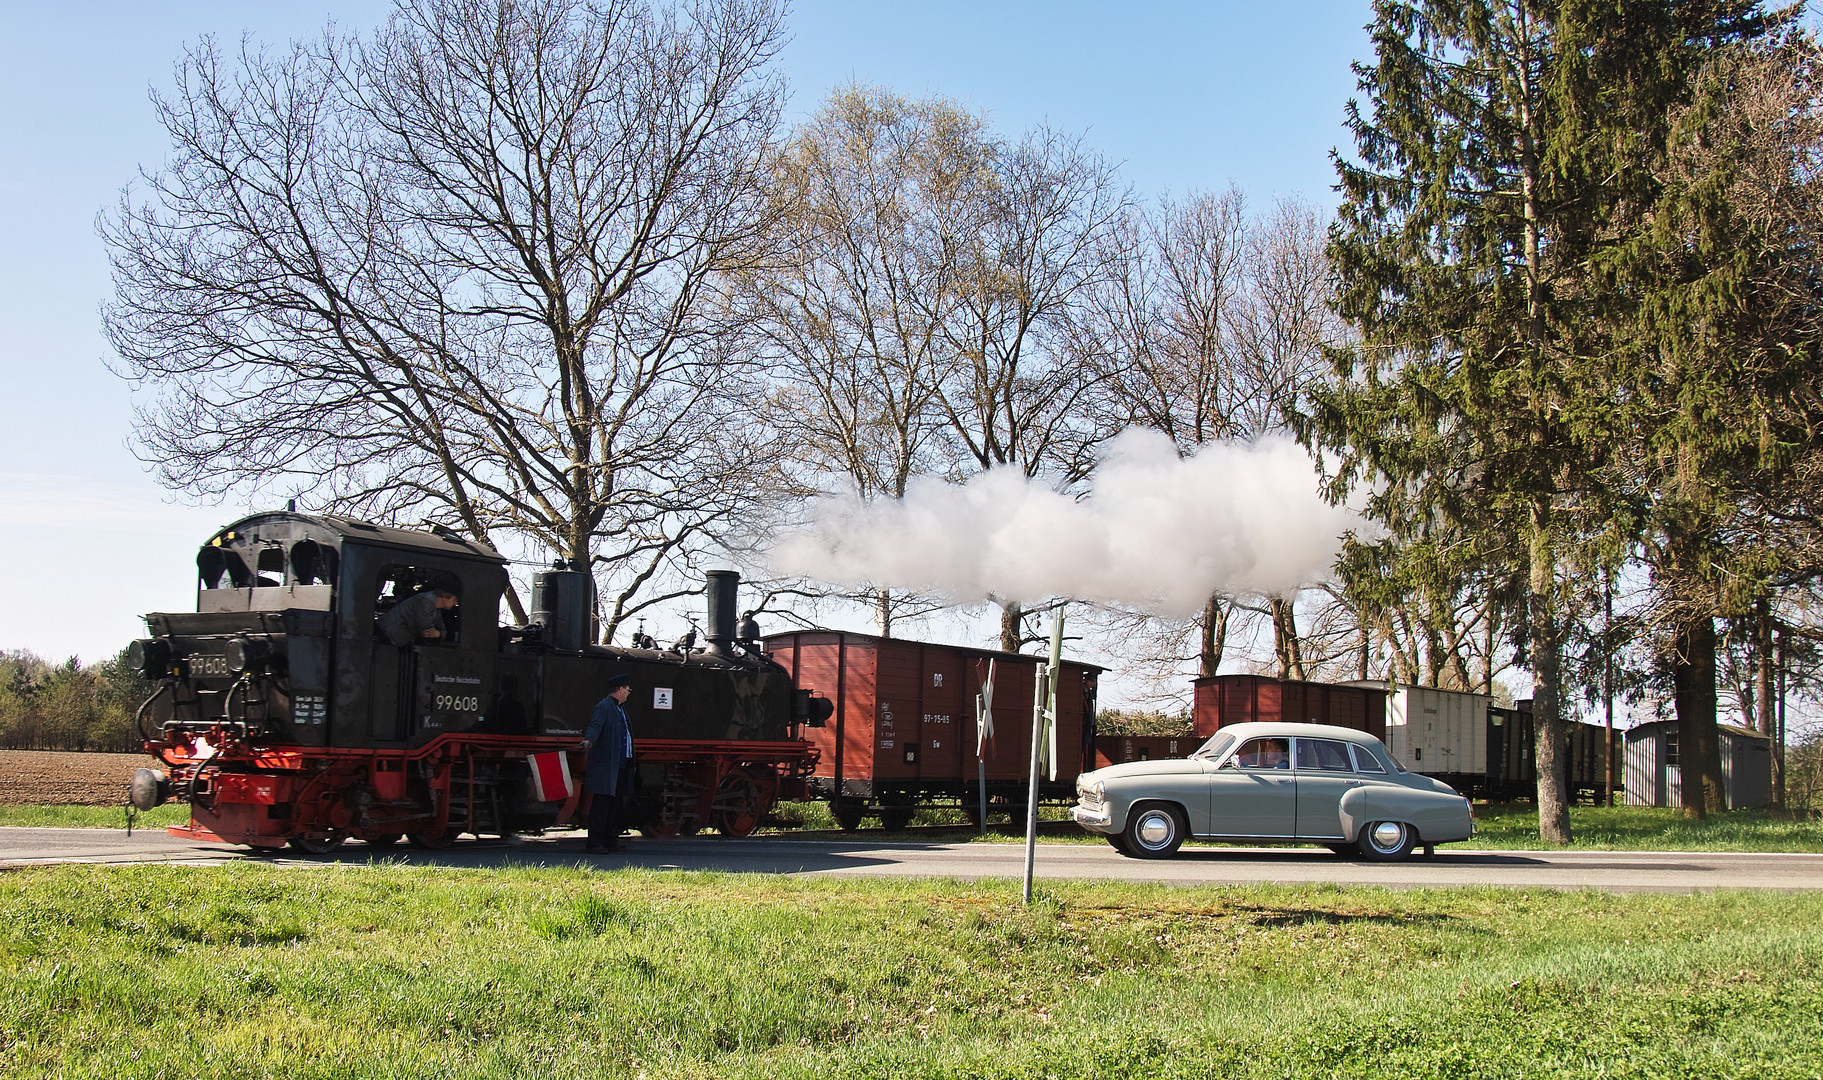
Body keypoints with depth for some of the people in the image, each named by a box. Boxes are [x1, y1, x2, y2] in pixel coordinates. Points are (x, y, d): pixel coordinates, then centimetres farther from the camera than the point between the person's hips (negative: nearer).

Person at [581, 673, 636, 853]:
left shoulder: (621, 708, 21)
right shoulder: (603, 707, -9)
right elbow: (595, 726, -25)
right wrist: (589, 740, -46)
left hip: (621, 766, 10)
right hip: (605, 766, -10)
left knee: (614, 804, 14)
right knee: (601, 804, -9)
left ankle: (609, 841, 22)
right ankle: (594, 843, -7)